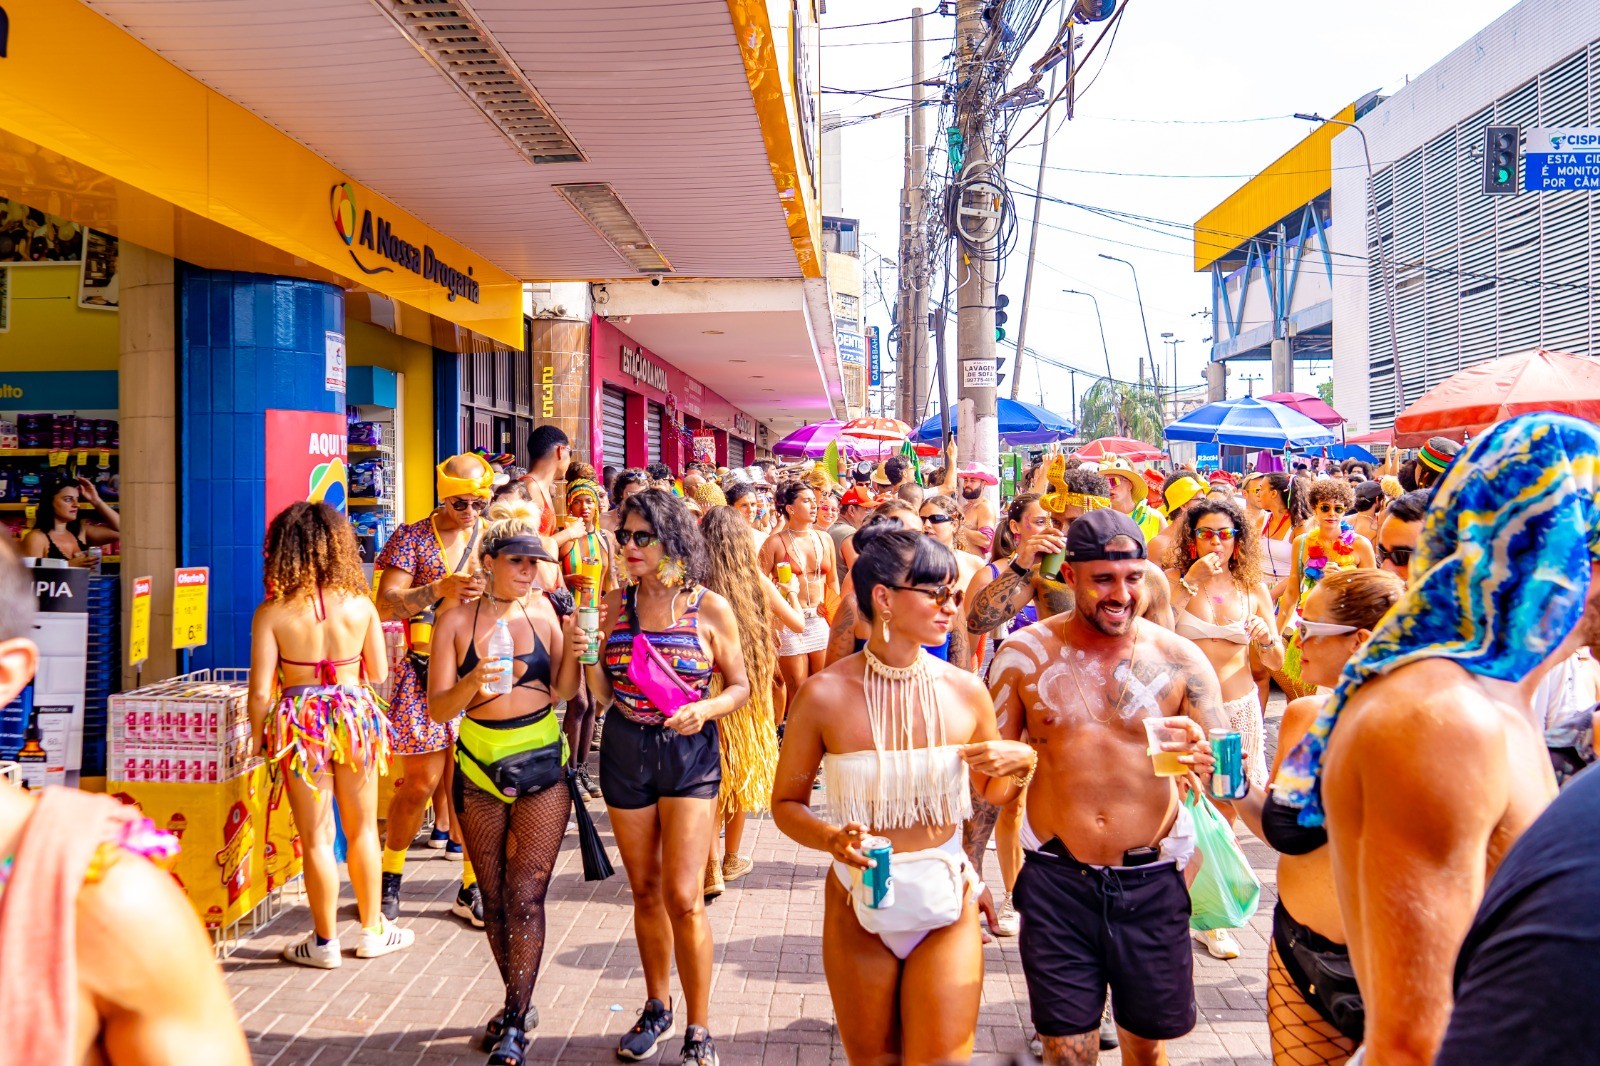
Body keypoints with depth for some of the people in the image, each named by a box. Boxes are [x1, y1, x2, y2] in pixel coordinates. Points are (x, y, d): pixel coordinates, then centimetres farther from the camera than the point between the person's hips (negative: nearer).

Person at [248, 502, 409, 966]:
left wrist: (257, 735, 7)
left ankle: (325, 941, 20)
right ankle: (373, 930, 29)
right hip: (354, 714, 2)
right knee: (362, 829, 16)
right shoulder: (360, 604, -5)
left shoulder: (271, 612, -10)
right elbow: (378, 672, 3)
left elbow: (261, 690, -9)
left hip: (302, 722, -2)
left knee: (315, 836, 9)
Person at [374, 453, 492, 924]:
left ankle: (472, 888, 16)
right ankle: (390, 876, 24)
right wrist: (439, 589, -28)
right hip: (426, 674, -2)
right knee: (420, 783, 0)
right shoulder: (413, 539, -2)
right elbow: (385, 606, -13)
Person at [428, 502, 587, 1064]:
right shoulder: (456, 620, -3)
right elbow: (438, 707, -7)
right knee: (493, 896, 12)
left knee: (525, 894, -5)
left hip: (541, 764, -1)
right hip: (479, 767, 2)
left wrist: (573, 651, -20)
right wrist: (473, 683, -25)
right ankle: (520, 1002, 29)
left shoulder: (547, 611, -2)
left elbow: (563, 692, -3)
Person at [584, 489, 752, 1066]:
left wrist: (707, 708, -18)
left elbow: (740, 687, 1)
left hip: (689, 754, -3)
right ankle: (656, 1008, 34)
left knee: (683, 897, -6)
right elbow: (603, 693, 4)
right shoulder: (614, 605, 2)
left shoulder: (710, 607, -6)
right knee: (645, 891, 14)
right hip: (625, 752, 3)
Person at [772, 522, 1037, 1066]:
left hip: (947, 907, 1)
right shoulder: (825, 695, -12)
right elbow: (786, 803, -3)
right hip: (858, 908, -1)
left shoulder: (965, 691, -5)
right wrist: (830, 837, -22)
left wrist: (1020, 762, -11)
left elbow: (994, 794, 10)